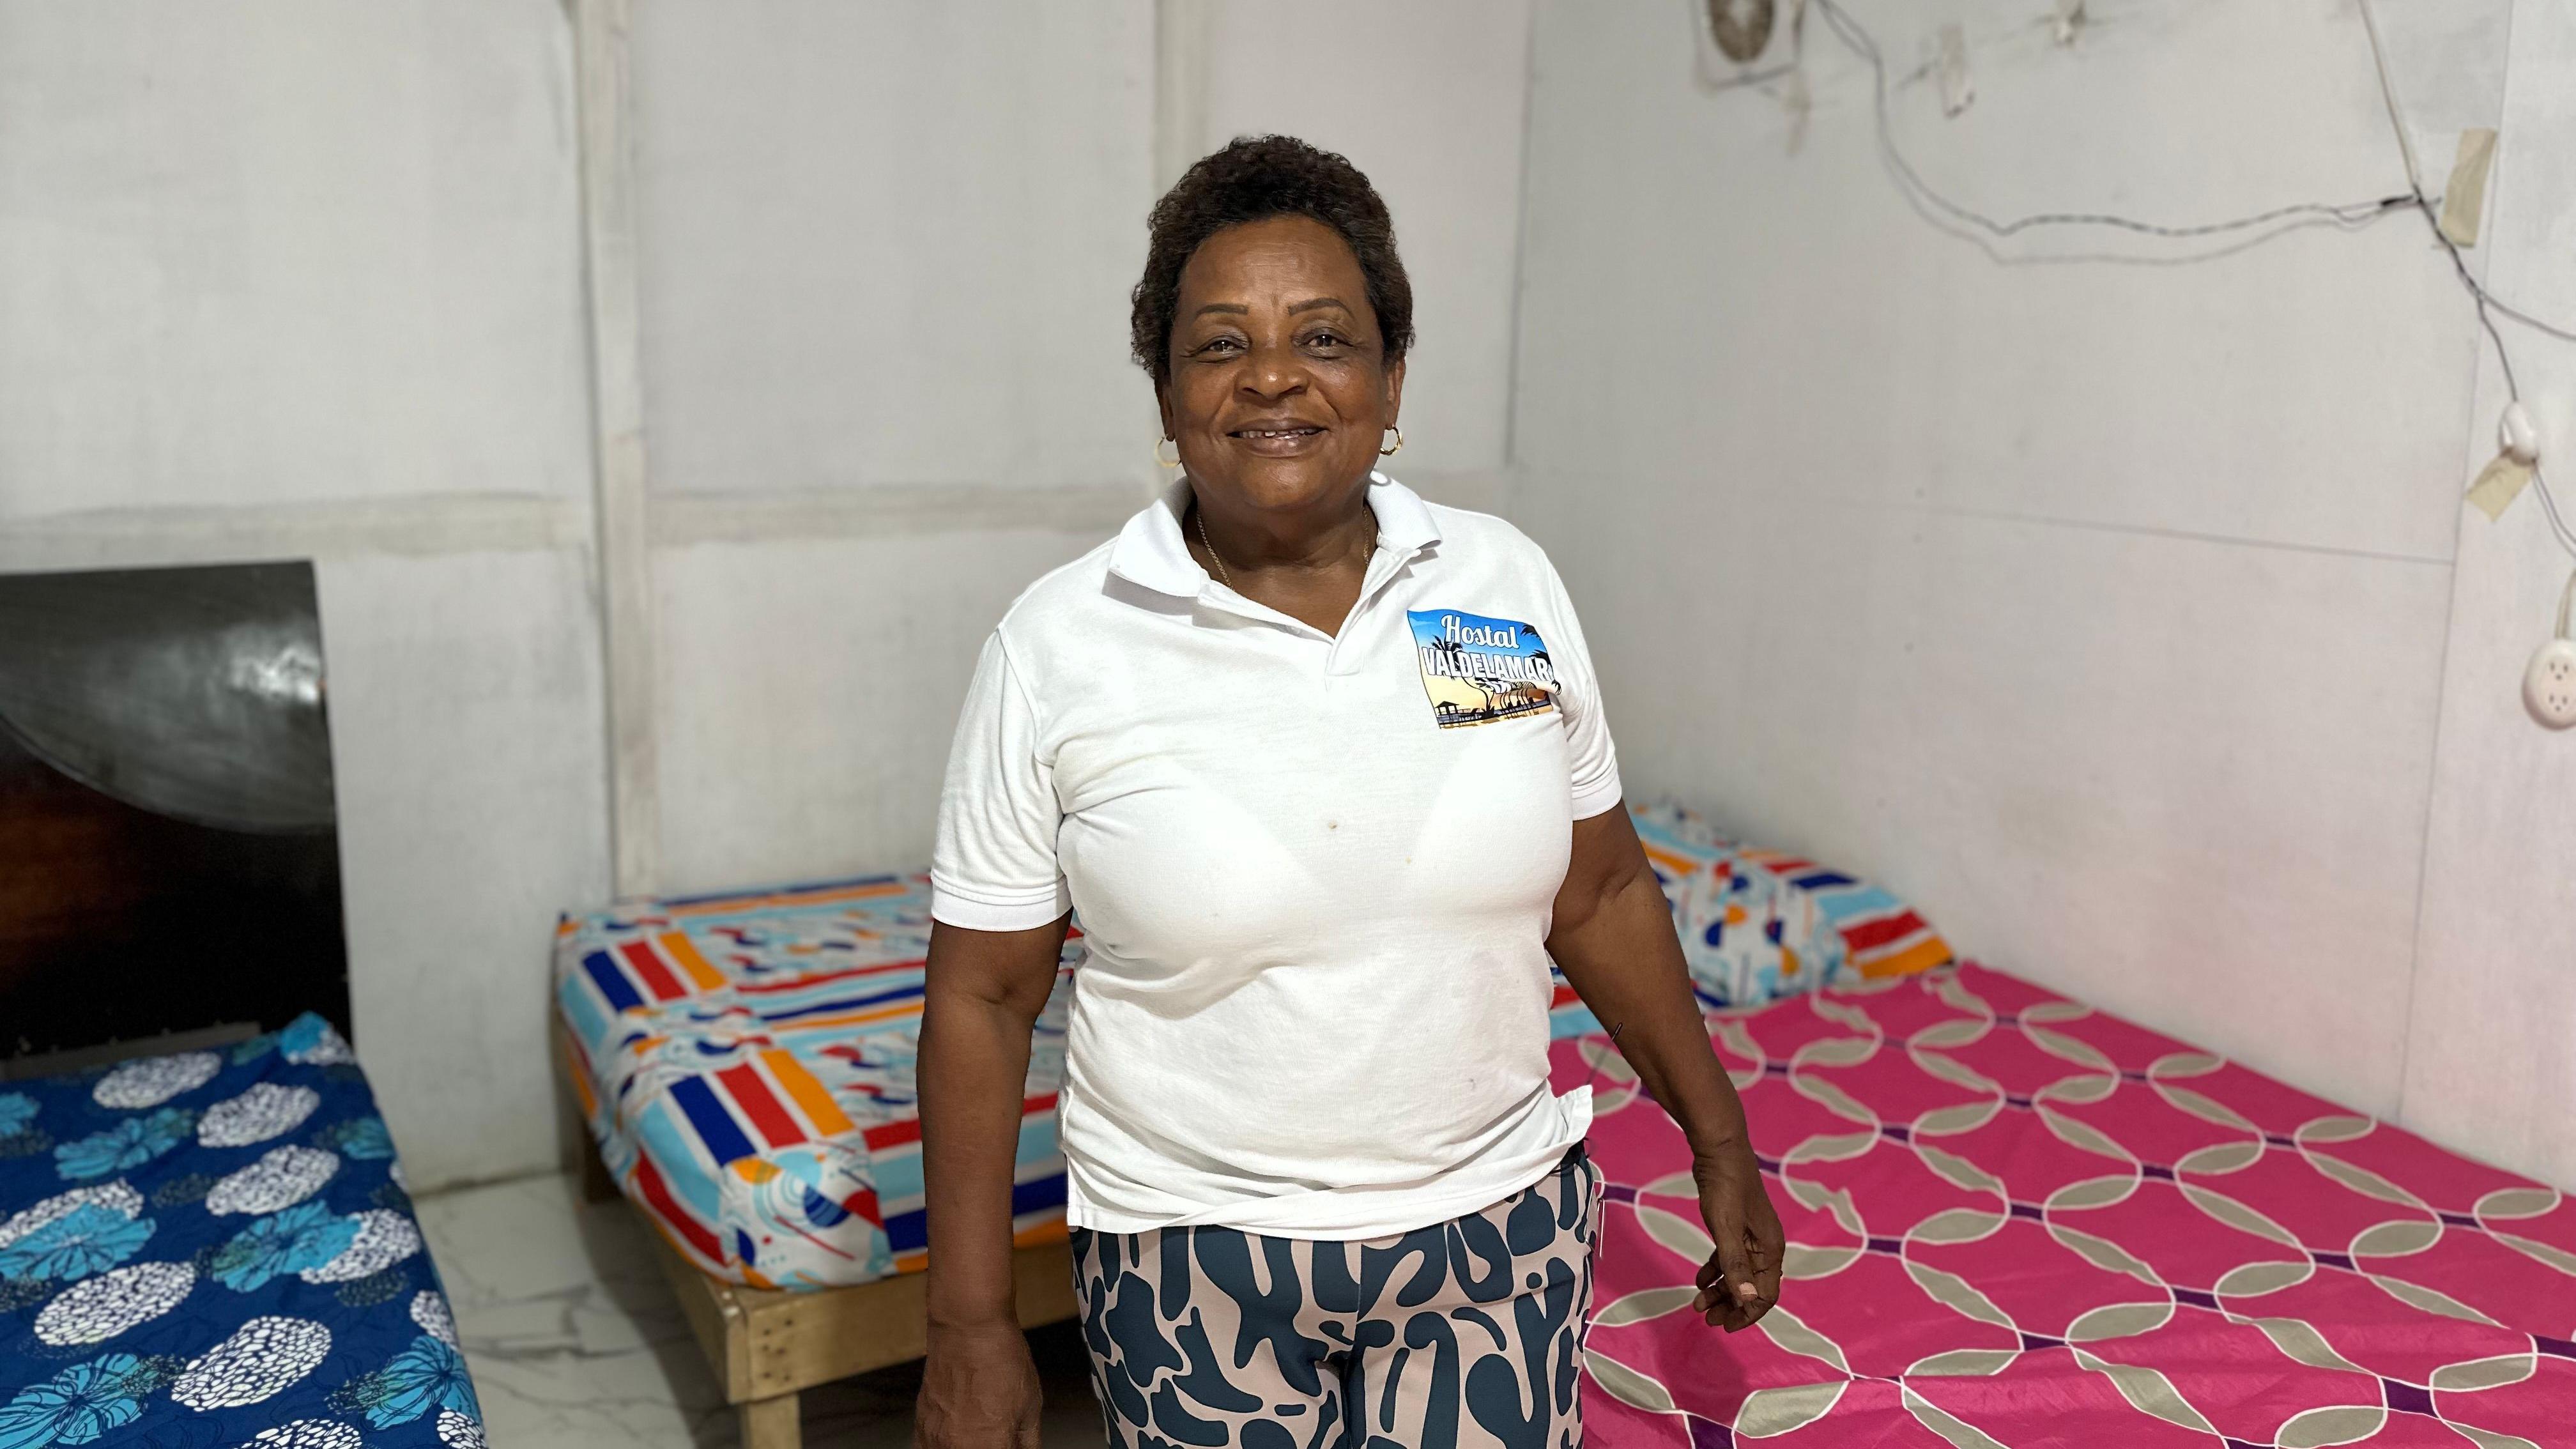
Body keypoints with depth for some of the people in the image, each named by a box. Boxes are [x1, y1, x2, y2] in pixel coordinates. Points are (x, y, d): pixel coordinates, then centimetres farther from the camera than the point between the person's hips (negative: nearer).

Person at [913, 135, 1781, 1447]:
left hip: (1498, 1227, 2)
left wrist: (1722, 1148, 9)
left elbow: (1601, 896, 6)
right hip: (1195, 1254, -1)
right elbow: (982, 995, -6)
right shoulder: (1058, 647, -11)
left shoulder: (1507, 585, -3)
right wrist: (969, 1327, -5)